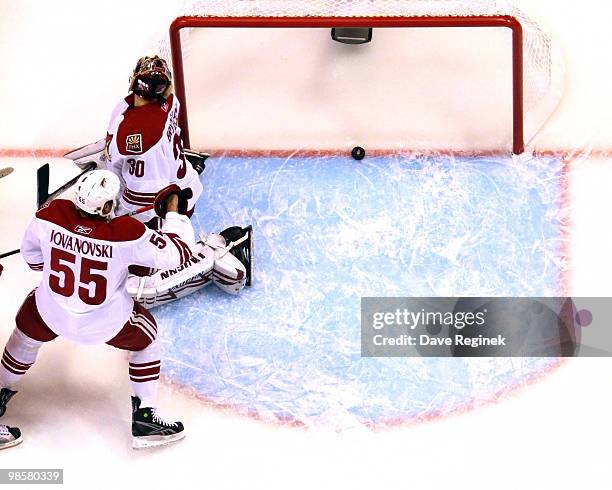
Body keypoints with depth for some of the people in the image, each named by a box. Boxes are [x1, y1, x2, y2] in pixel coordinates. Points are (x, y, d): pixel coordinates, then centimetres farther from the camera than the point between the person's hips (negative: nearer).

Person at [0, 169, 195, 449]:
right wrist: (174, 213, -7)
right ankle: (145, 419, 23)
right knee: (145, 338, 25)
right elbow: (177, 254, -21)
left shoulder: (50, 215, -21)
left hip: (50, 310, 3)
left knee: (26, 338, 33)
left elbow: (32, 254, 0)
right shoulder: (126, 232, -31)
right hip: (106, 322, -3)